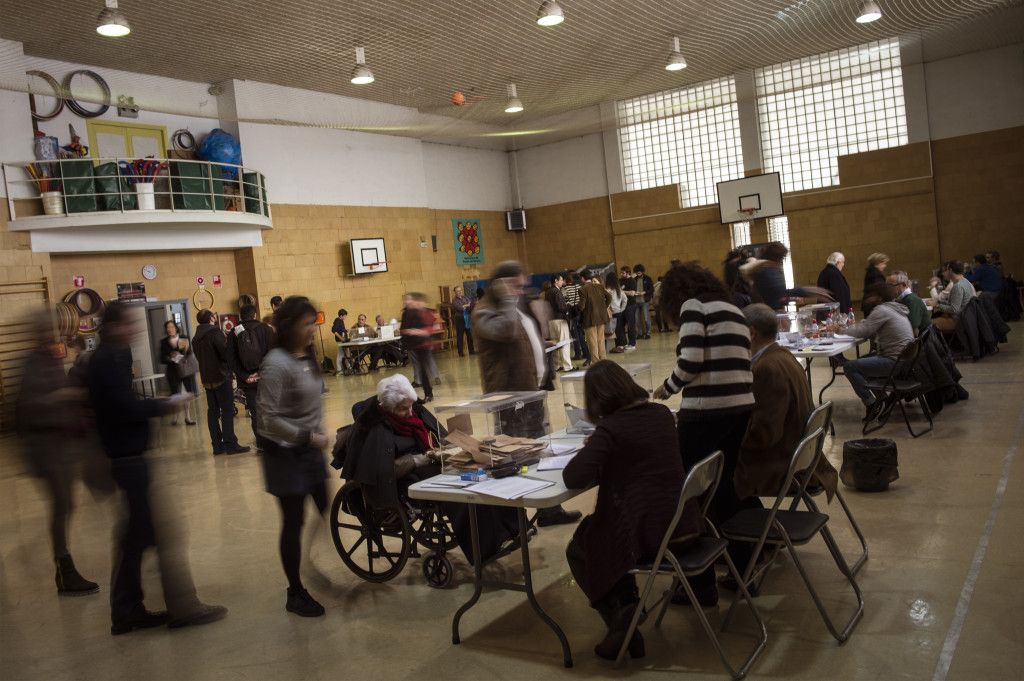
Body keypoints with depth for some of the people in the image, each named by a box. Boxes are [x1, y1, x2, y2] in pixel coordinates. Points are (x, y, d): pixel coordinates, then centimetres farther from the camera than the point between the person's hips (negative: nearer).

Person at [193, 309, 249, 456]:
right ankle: (230, 444, -7)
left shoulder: (196, 338, 12)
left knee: (213, 411, 8)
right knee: (227, 411, -5)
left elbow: (198, 357, 15)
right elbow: (226, 352, -17)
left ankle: (217, 445, 10)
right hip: (221, 377, -7)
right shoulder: (215, 332, -12)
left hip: (206, 379, 7)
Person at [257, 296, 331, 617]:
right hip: (285, 454, -7)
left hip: (310, 449, 7)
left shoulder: (307, 358, 4)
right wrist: (307, 437, -21)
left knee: (326, 511, 9)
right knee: (293, 523, 4)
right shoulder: (276, 364, -19)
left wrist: (319, 433, 10)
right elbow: (269, 418, -21)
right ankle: (296, 593, 19)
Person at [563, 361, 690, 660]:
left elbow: (573, 478, -19)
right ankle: (627, 603, 30)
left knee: (577, 551, 19)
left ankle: (619, 617, 6)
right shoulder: (662, 414, 6)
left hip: (648, 534, -7)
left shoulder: (609, 428, -16)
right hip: (683, 523, 8)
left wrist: (588, 454, 0)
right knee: (607, 534, 34)